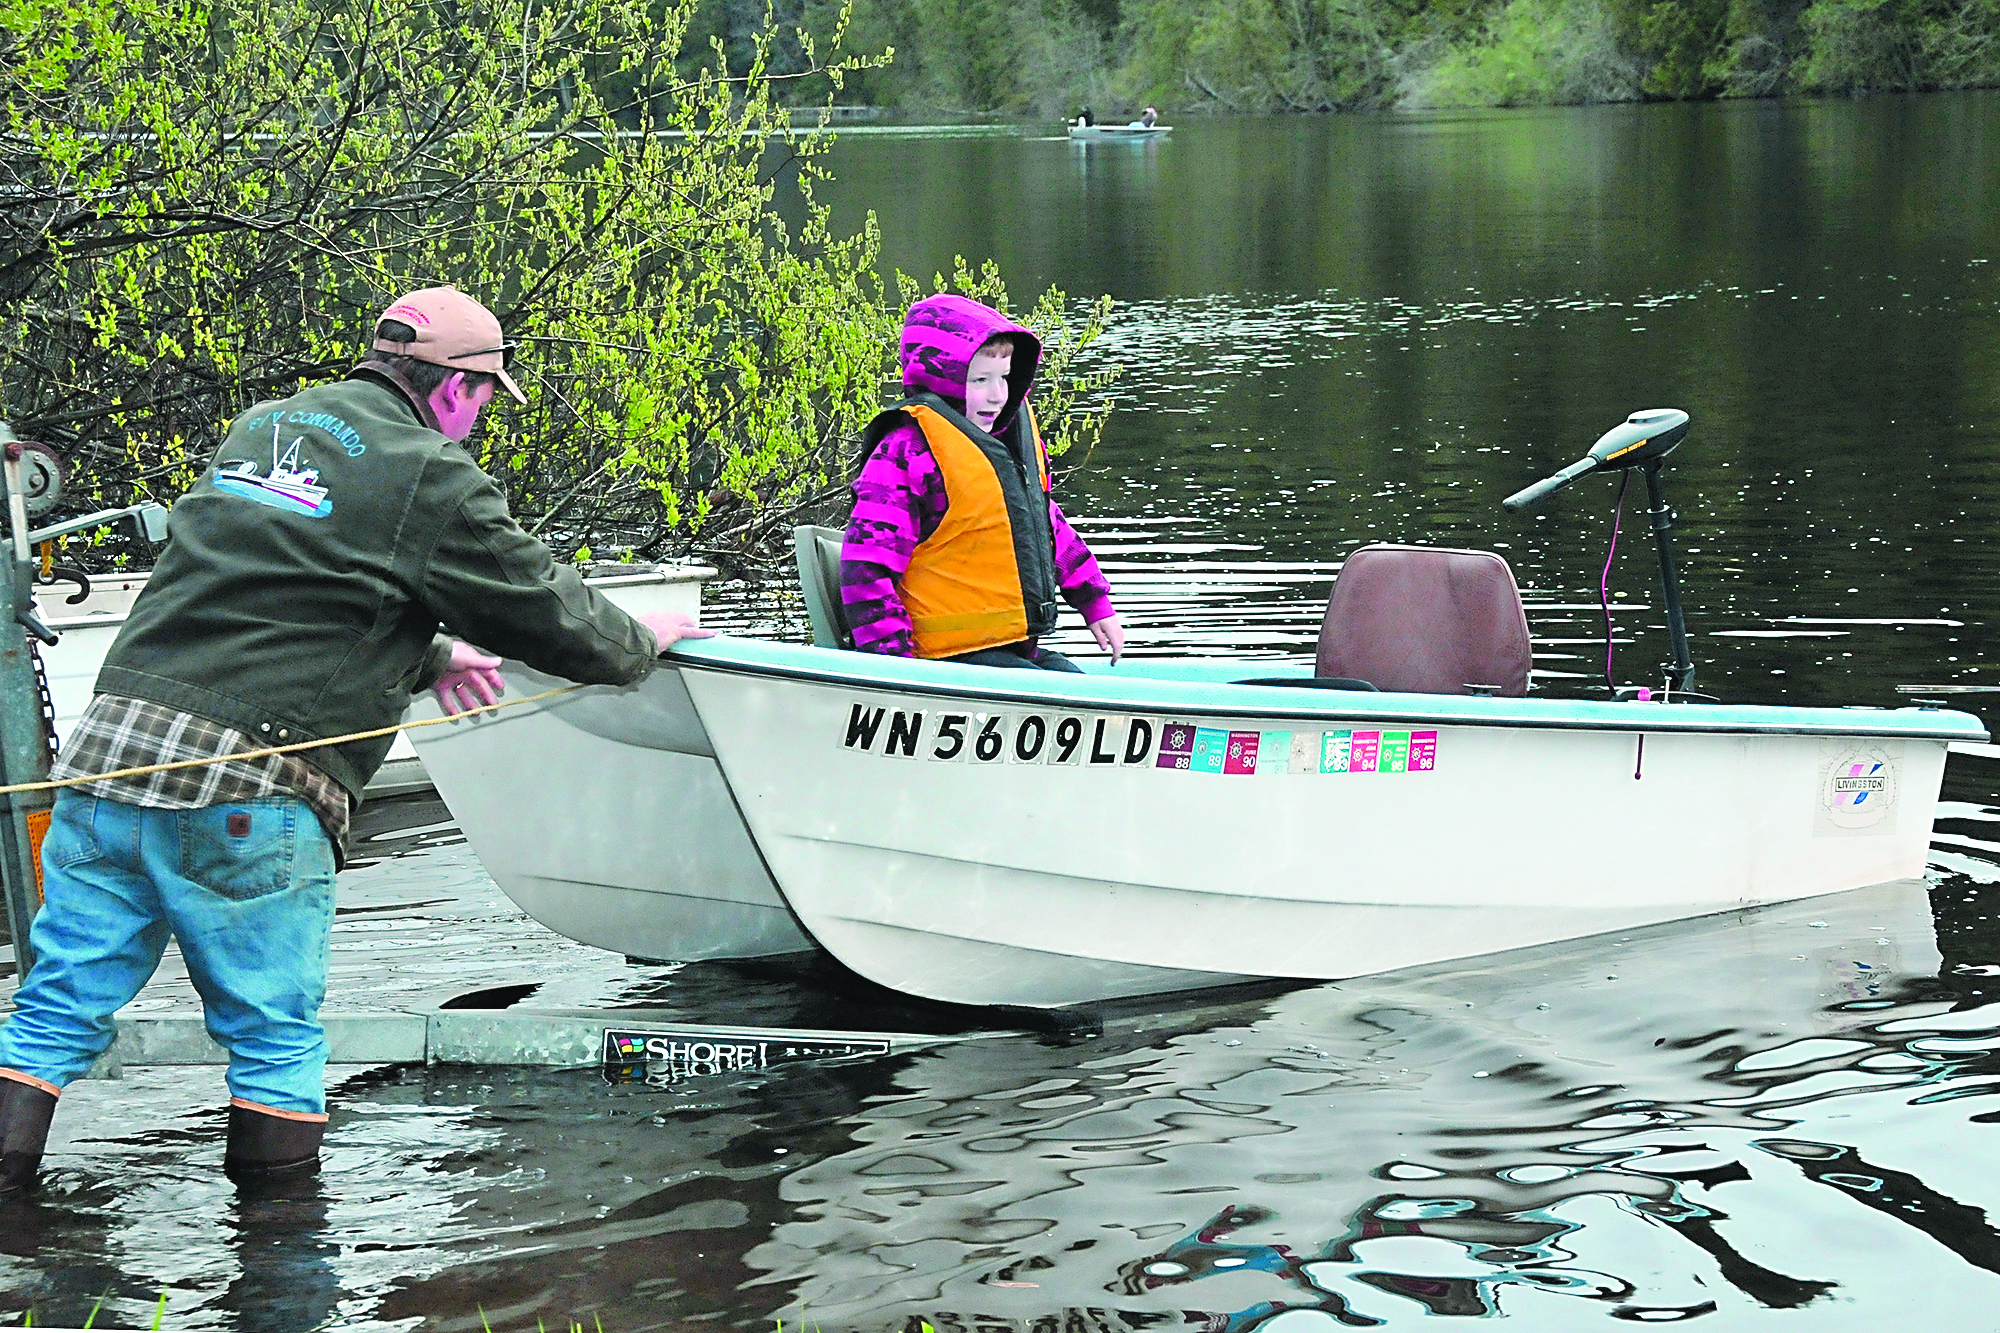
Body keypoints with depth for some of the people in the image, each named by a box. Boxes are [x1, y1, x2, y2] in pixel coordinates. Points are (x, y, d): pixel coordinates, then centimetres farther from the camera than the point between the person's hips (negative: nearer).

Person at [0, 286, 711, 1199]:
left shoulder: (262, 429, 21)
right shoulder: (430, 477, 0)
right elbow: (540, 606, 8)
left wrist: (427, 660, 40)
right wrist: (642, 643, 27)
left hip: (110, 746, 6)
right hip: (247, 794, -6)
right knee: (276, 1034, 7)